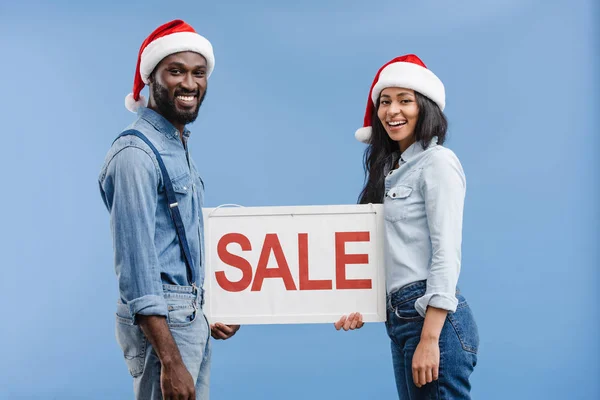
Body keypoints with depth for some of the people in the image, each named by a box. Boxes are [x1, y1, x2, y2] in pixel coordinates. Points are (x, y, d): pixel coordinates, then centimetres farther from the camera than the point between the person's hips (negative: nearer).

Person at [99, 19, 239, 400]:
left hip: (192, 315, 9)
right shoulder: (137, 152, -16)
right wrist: (170, 361, -26)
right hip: (161, 320, -9)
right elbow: (137, 260, -22)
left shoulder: (179, 145, 13)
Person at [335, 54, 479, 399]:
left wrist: (429, 339, -21)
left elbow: (446, 254, -15)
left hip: (434, 319, -8)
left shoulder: (437, 162, -8)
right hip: (401, 318, 8)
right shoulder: (391, 167, 17)